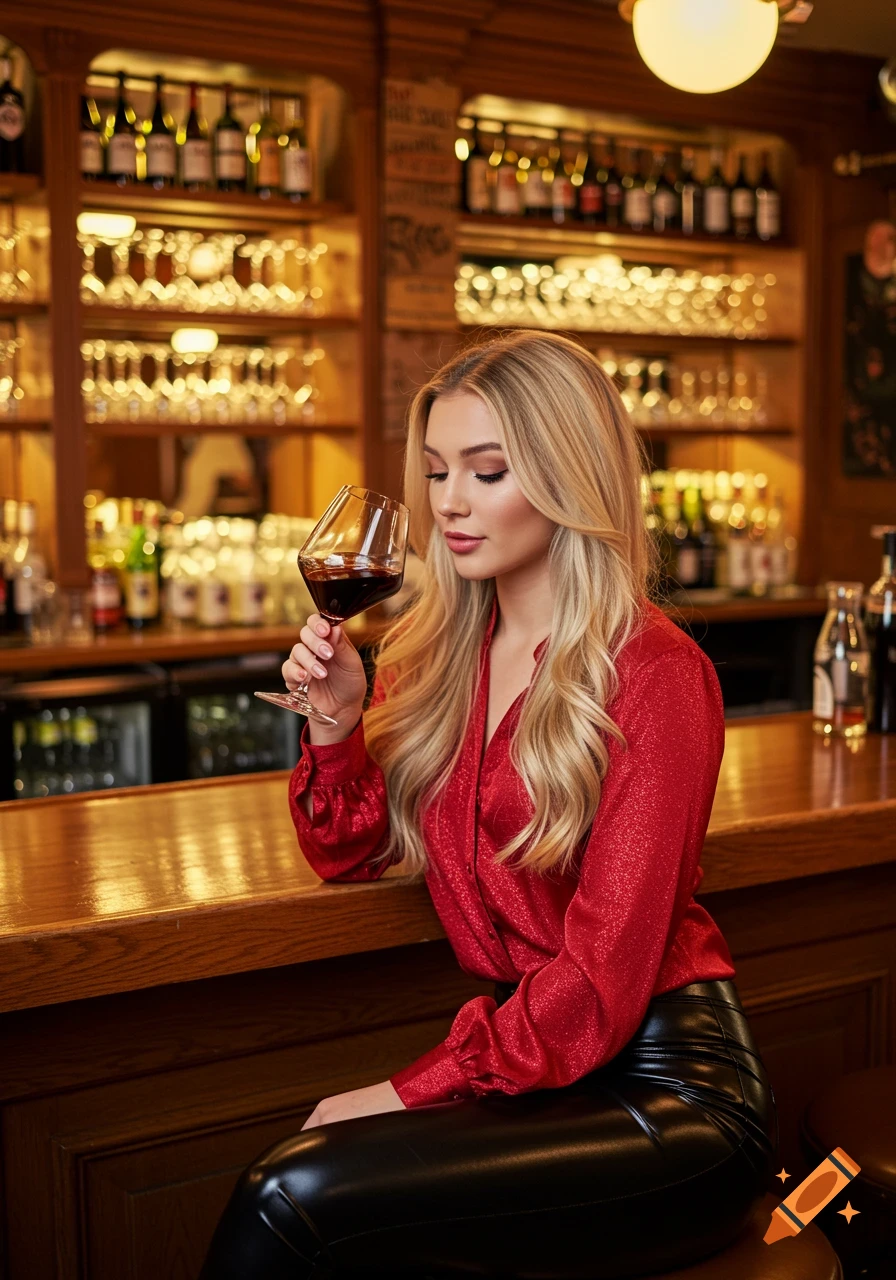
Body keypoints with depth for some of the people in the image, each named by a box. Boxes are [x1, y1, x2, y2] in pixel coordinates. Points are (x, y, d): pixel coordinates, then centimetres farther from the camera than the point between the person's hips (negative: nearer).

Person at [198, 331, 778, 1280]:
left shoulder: (653, 675, -13)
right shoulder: (440, 650, 7)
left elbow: (603, 980, -16)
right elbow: (353, 854, 14)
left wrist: (414, 1090, -16)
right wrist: (336, 717, -4)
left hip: (669, 1094, -5)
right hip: (531, 1071, 6)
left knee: (294, 1199, -23)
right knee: (289, 1185, -22)